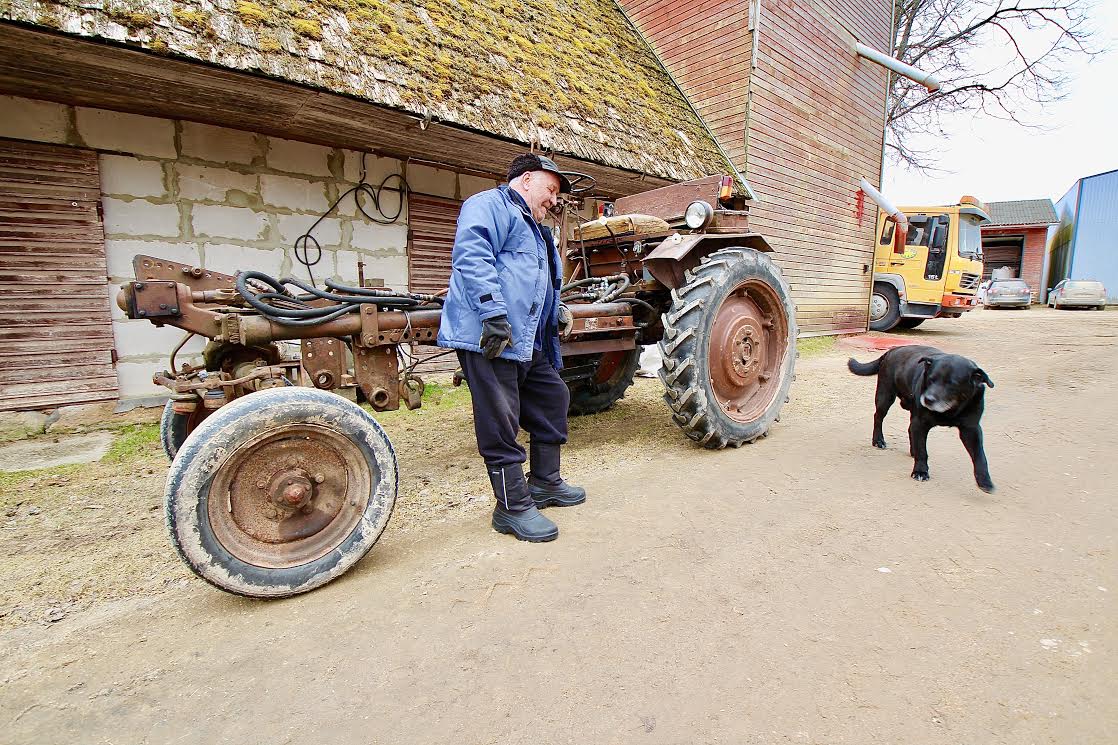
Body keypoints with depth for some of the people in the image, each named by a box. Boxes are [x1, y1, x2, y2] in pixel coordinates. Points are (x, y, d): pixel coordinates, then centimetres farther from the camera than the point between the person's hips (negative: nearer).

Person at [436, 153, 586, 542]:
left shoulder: (534, 229, 30)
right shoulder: (490, 204, -2)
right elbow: (472, 257, -20)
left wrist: (556, 308, 21)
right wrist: (494, 314, -27)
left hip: (527, 342, 11)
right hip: (489, 338, -11)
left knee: (553, 399, 16)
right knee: (502, 423, -5)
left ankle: (545, 484, 31)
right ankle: (513, 508, 8)